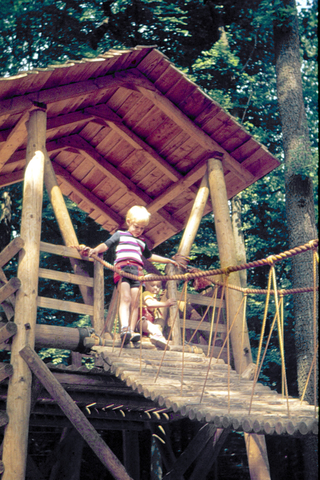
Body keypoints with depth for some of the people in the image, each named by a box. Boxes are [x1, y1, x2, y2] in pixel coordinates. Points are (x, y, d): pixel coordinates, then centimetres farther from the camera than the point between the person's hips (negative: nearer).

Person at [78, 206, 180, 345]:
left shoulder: (142, 241, 31)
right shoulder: (120, 235, 17)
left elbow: (150, 256, 45)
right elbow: (106, 245, 3)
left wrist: (168, 260, 49)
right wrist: (96, 250, -17)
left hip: (137, 271, 5)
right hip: (122, 268, -5)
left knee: (135, 302, -5)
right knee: (125, 298, -20)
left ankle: (131, 331, -6)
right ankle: (124, 329, -33)